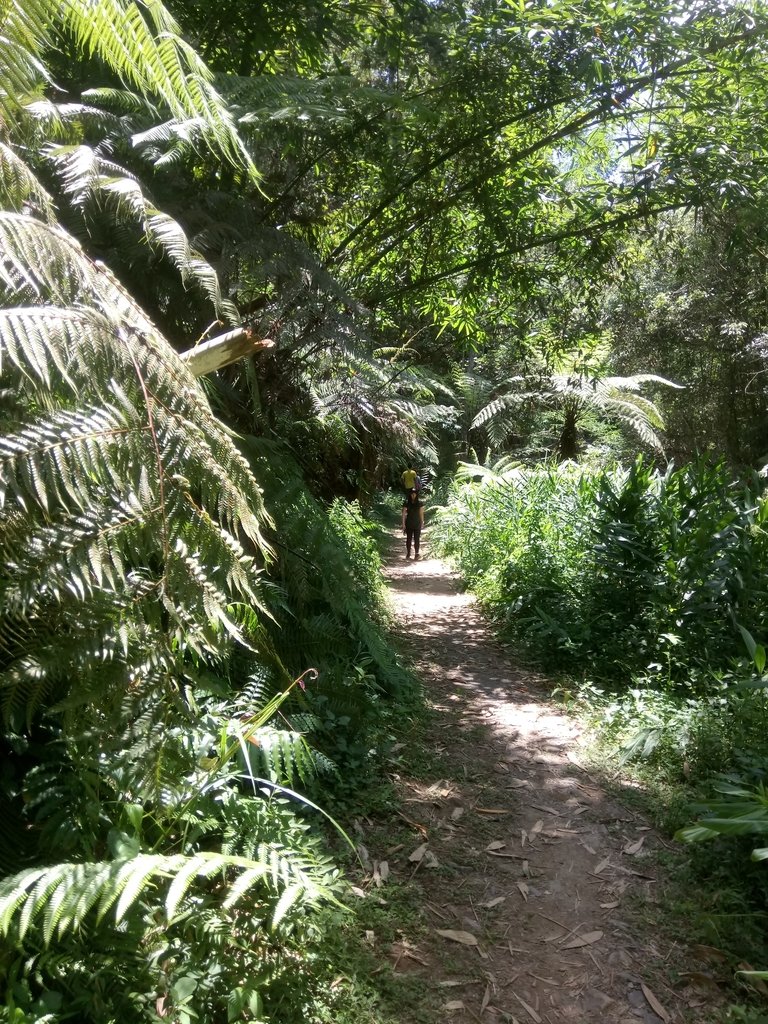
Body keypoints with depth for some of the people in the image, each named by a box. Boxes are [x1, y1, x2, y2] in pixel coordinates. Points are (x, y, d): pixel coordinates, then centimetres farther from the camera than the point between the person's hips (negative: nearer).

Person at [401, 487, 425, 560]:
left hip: (417, 524, 0)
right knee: (408, 539, 6)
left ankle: (416, 554, 7)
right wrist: (403, 524, -4)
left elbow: (421, 514, 4)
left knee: (416, 539, 2)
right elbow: (404, 514, -1)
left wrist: (422, 523, 4)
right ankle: (408, 554, 17)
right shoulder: (406, 503, -3)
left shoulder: (420, 503, -1)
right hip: (409, 524, 0)